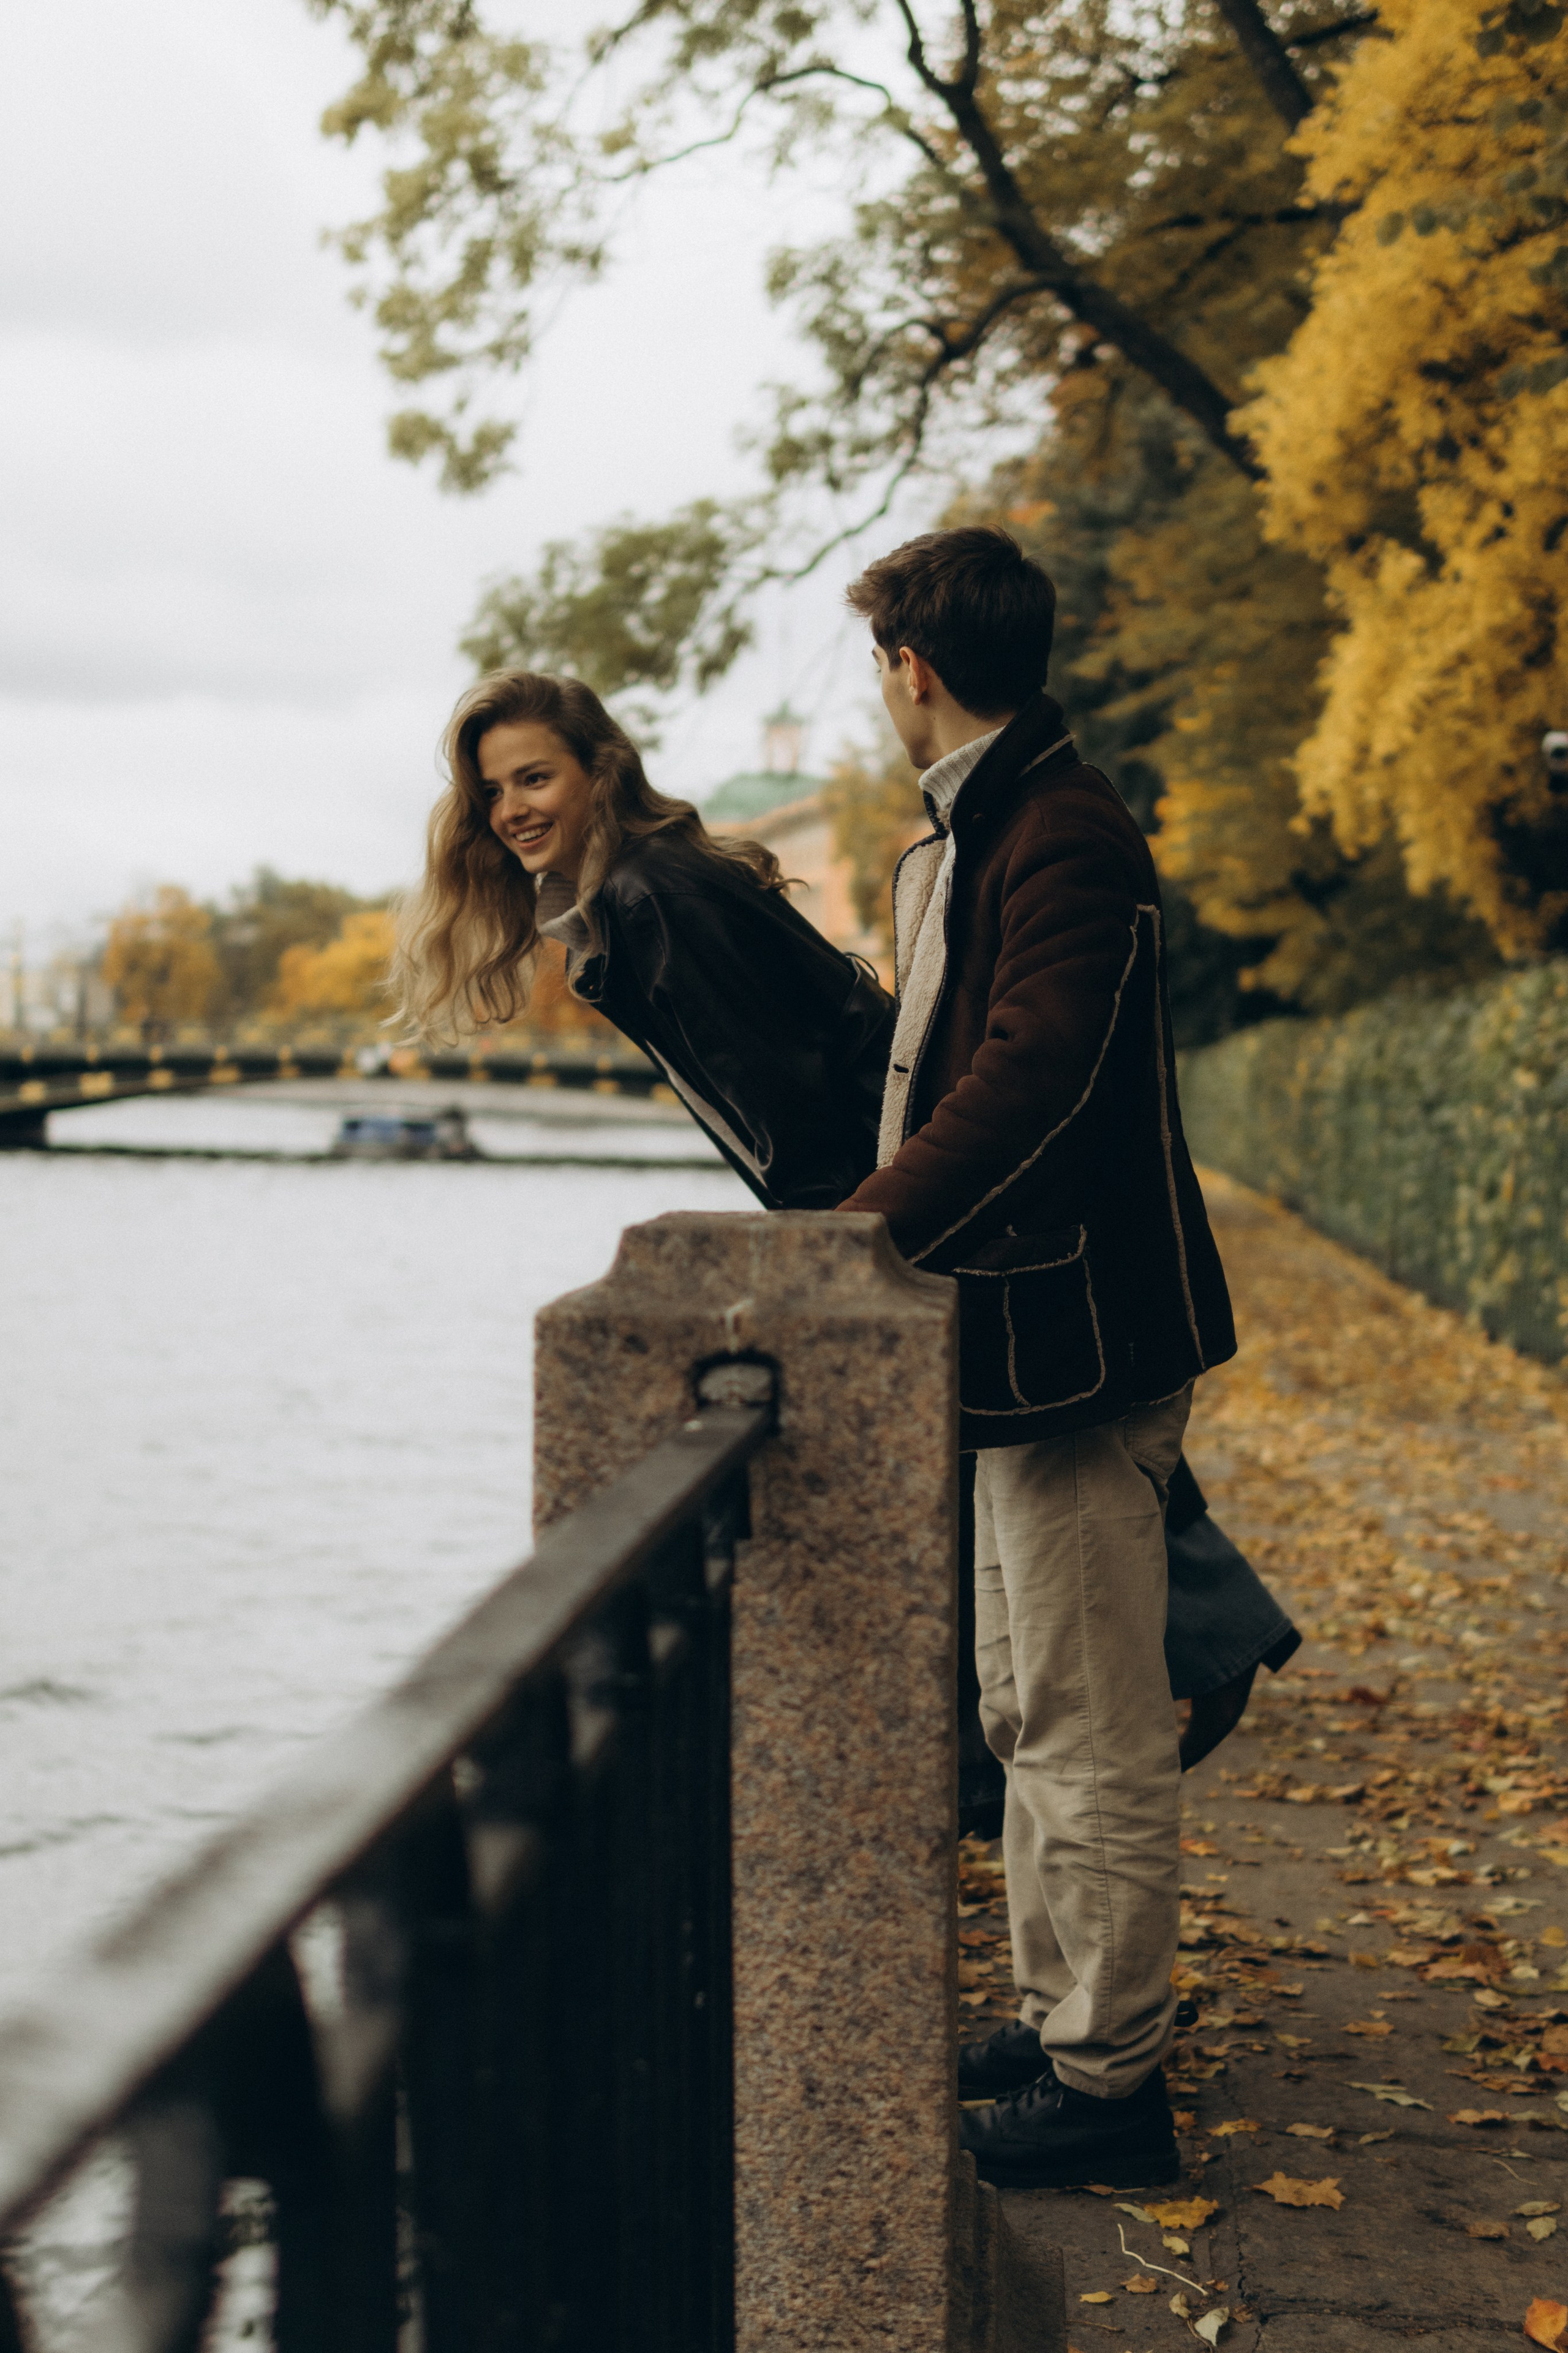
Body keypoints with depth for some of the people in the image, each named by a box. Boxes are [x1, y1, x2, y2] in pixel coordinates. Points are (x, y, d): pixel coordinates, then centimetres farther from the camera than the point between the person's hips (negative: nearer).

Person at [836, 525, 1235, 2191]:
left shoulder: (1064, 835, -15)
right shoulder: (970, 832, 16)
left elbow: (1032, 1080, -26)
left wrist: (867, 1234, -26)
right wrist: (869, 1222, 11)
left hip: (1076, 1336, -11)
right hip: (1019, 1328, 11)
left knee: (1094, 1733, -3)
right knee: (1032, 1719, 18)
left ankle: (1108, 2086, 7)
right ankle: (1059, 2025, 29)